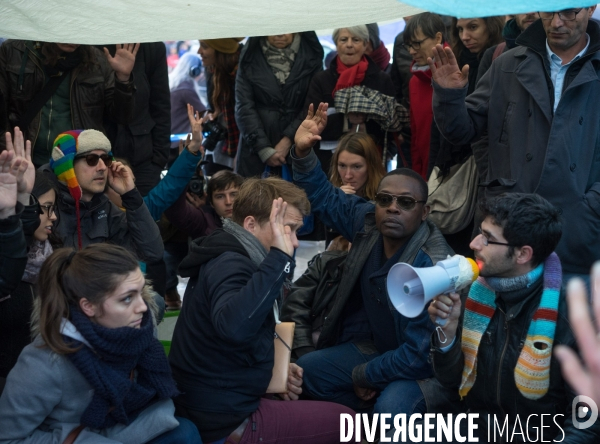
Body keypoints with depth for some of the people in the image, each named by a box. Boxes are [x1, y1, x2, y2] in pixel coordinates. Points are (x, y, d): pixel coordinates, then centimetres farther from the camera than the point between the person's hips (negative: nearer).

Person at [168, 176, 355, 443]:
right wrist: (279, 258, -41)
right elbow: (234, 327, -44)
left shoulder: (230, 257, 10)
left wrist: (274, 371, 7)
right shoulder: (230, 265, -21)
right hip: (225, 418, -10)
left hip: (210, 403, 10)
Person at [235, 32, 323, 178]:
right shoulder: (251, 58, 2)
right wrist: (264, 150, -9)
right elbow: (243, 107, -2)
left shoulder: (310, 56, 1)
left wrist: (288, 139, -11)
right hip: (256, 149, 0)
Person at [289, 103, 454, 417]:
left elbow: (420, 355, -27)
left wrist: (363, 375, -14)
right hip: (375, 347, 8)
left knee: (392, 407, -36)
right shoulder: (369, 223, -9)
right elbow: (324, 197, 8)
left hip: (423, 368, -8)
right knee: (300, 371, -1)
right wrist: (303, 152, -9)